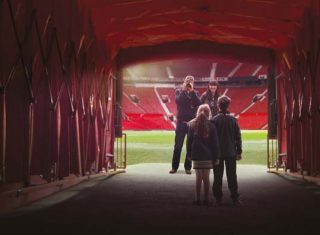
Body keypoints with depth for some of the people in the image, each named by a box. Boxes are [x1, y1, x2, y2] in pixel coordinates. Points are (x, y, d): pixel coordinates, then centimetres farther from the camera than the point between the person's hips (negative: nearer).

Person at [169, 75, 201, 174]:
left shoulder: (195, 93, 8)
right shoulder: (179, 91, 5)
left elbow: (199, 103, -12)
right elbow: (178, 101, -14)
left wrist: (192, 91, -14)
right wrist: (183, 90, -17)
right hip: (181, 122, -1)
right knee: (177, 146, 0)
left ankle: (188, 167, 11)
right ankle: (174, 167, 8)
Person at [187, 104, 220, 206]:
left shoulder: (192, 125, -1)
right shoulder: (211, 126, -5)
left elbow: (189, 141, 4)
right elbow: (215, 143, -2)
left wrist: (189, 154, 13)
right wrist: (216, 157, 3)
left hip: (196, 155, 1)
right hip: (208, 155, -1)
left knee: (198, 177, 7)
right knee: (206, 177, 6)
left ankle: (197, 199, 8)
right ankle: (206, 199, 10)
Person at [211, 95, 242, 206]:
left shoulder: (214, 120, -8)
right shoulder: (233, 119, -3)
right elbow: (238, 137, 0)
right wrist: (239, 151, 8)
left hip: (218, 153, -1)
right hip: (231, 152, 1)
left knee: (218, 176, 7)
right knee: (232, 176, 8)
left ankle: (218, 198, 8)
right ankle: (235, 198, 7)